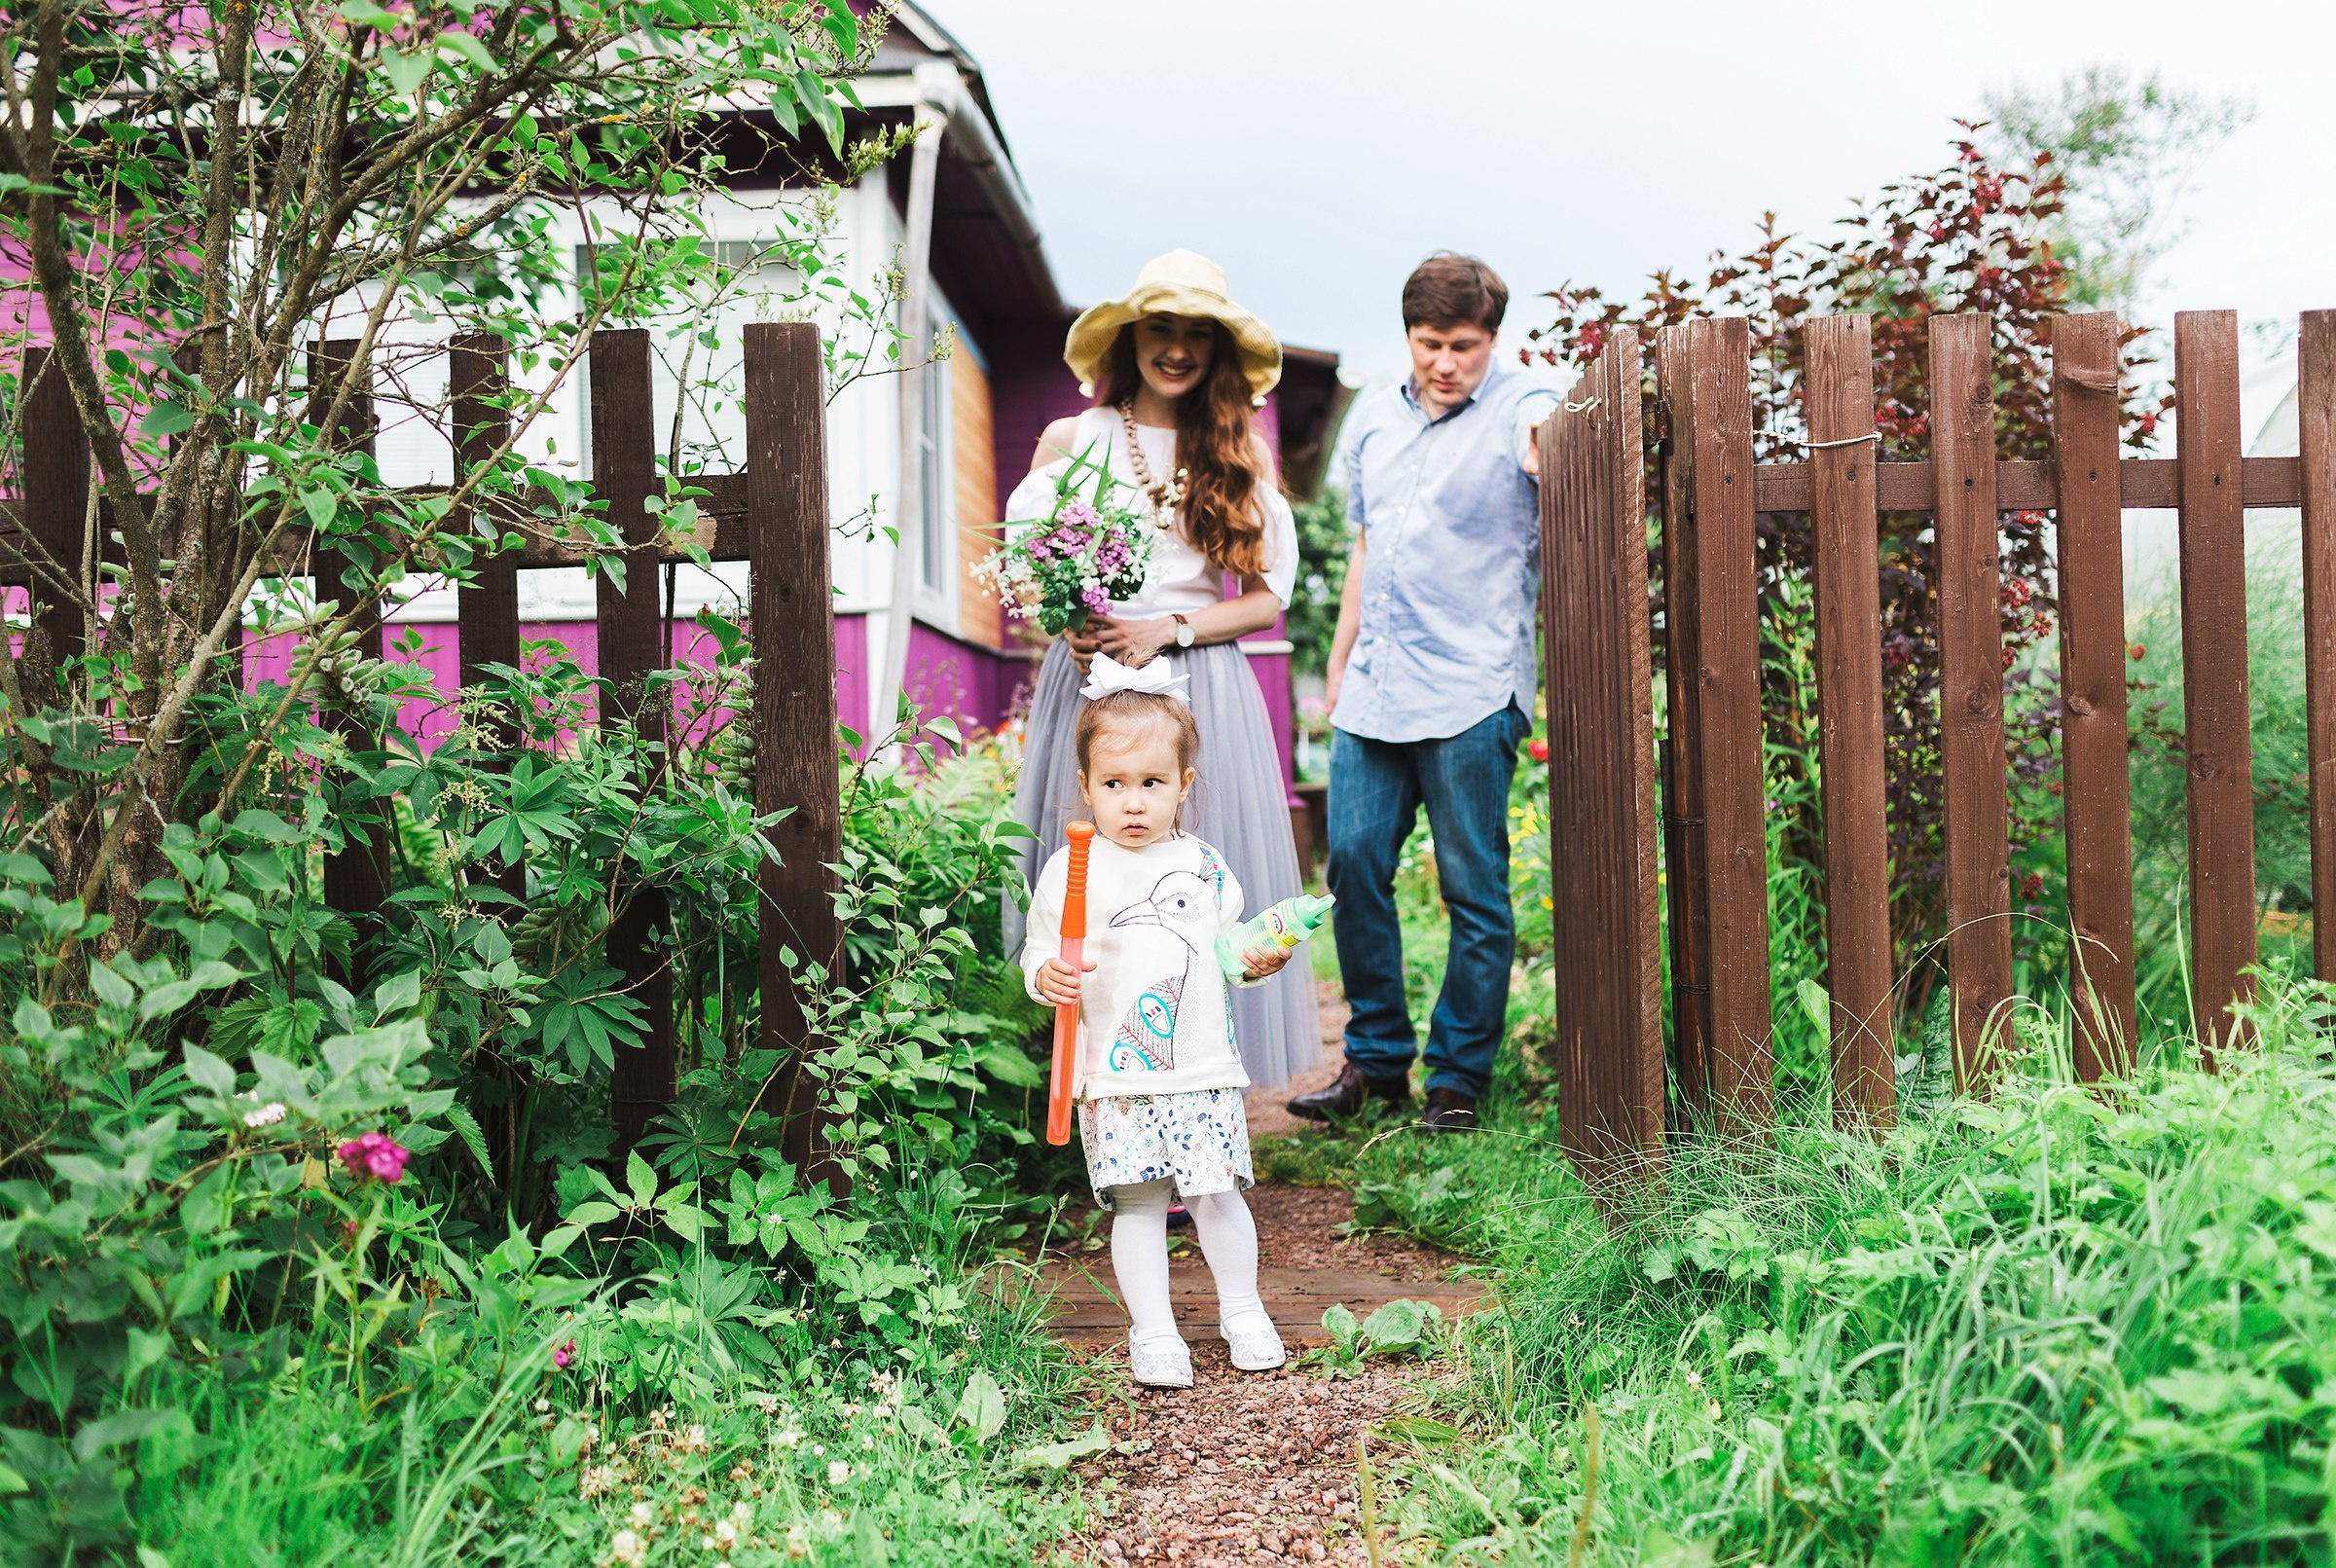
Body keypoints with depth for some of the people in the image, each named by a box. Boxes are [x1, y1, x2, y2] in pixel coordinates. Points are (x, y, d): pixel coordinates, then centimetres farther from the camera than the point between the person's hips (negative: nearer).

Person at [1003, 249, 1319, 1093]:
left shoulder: (1242, 453, 8)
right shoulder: (1070, 439, 8)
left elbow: (1267, 597, 5)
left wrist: (1168, 629, -9)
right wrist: (1065, 626, -10)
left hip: (1203, 688, 0)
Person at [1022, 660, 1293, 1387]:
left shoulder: (1203, 866, 7)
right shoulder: (1071, 870, -2)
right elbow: (1038, 952, 1)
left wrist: (1259, 958, -3)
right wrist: (1048, 976, -19)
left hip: (1204, 1067, 2)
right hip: (1117, 1074, -2)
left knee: (1217, 1191, 4)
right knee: (1138, 1204, 2)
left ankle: (1242, 1311, 24)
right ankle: (1152, 1330, 17)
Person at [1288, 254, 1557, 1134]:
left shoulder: (1520, 409, -3)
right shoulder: (1375, 420, 15)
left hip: (1471, 693, -6)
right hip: (1373, 690, 6)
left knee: (1474, 890, 1)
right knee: (1353, 865, 6)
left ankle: (1460, 1077, 14)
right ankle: (1376, 1058, 20)